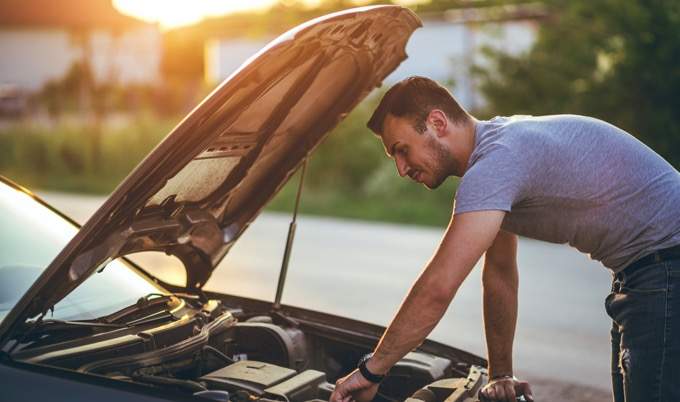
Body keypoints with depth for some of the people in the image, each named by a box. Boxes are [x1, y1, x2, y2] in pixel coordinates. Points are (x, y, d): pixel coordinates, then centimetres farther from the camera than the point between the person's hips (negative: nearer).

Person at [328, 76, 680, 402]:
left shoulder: (498, 161, -23)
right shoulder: (495, 147, 10)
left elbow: (437, 290, -28)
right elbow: (499, 275, 15)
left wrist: (370, 371, -19)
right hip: (640, 273, 10)